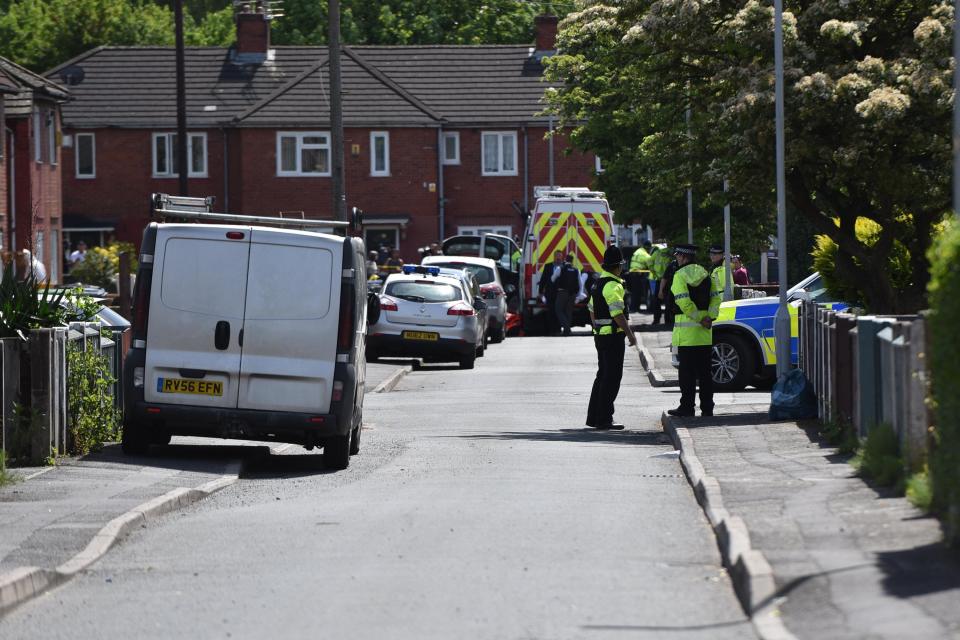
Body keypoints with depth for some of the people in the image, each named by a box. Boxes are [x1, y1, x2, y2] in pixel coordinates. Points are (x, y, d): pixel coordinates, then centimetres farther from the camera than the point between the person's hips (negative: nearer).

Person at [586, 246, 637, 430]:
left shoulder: (598, 284, 13)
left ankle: (593, 417, 19)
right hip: (613, 337, -10)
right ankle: (604, 419, -6)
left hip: (601, 336, 10)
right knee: (612, 378, -6)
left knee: (603, 376, 16)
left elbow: (592, 311, 20)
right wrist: (630, 335, -17)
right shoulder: (613, 286, -16)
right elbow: (618, 314, -21)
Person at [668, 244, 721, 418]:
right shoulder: (705, 274, 11)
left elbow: (684, 302, -18)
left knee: (687, 371, -2)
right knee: (705, 371, 9)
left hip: (686, 330, -6)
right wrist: (709, 317, -5)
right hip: (705, 332, 6)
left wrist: (699, 319, -12)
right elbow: (716, 297, 5)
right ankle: (707, 407, 10)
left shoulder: (680, 275, -9)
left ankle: (687, 406, -2)